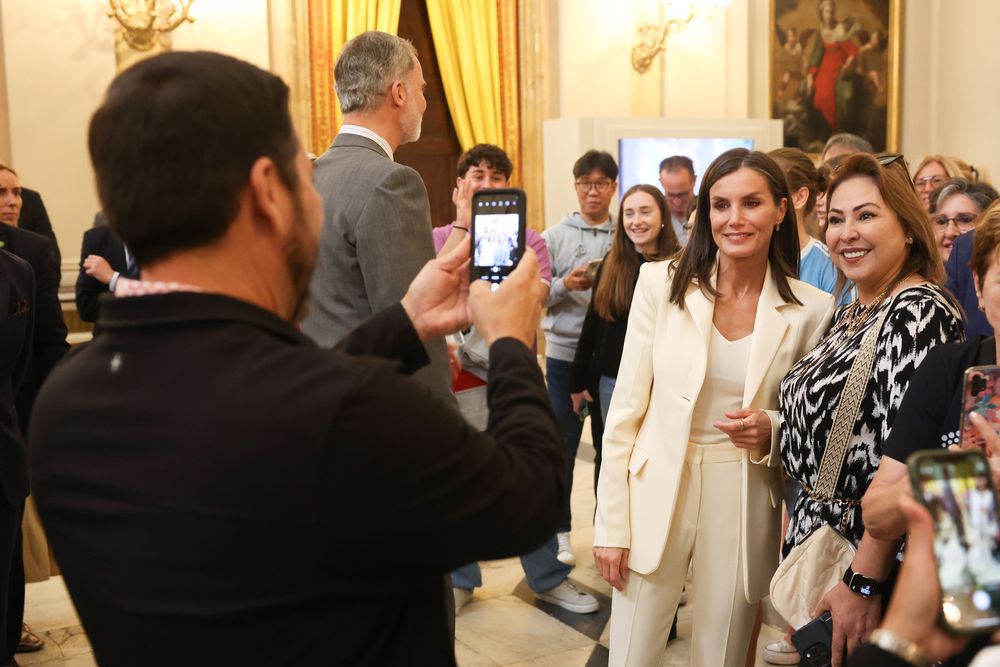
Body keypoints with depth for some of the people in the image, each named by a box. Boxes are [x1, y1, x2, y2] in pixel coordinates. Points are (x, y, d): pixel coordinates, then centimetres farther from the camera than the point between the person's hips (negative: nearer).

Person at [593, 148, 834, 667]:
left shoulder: (811, 309, -3)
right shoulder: (661, 283, -5)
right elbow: (625, 409, -3)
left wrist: (772, 432, -15)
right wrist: (612, 523, -5)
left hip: (744, 507, 1)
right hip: (656, 495, 0)